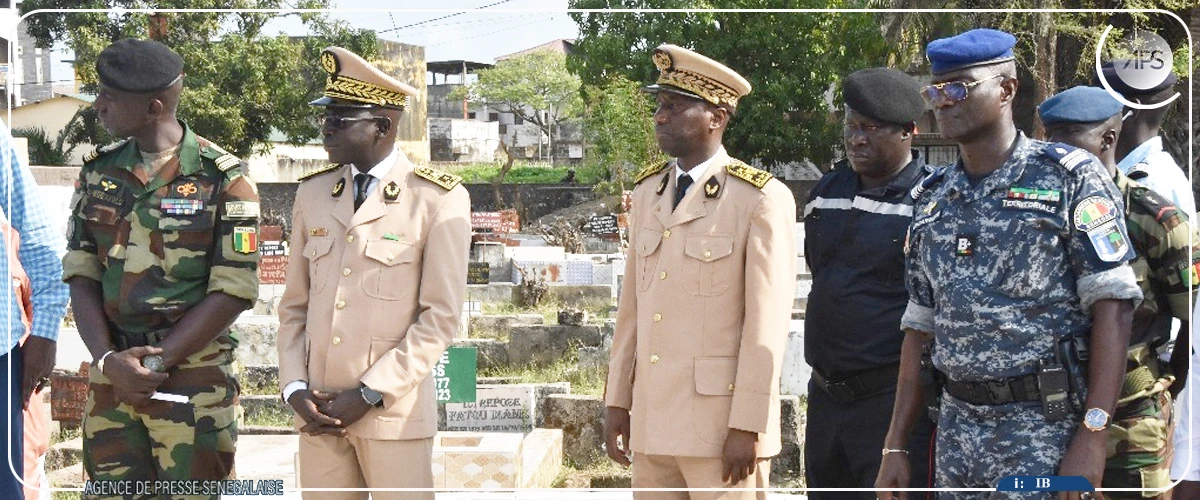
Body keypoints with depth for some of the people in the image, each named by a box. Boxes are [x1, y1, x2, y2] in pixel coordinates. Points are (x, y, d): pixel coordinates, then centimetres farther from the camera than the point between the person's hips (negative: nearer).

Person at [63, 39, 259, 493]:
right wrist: (109, 360, -10)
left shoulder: (222, 180, -7)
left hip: (193, 381, -4)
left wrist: (155, 361, -13)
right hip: (109, 381, 5)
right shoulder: (99, 174, 8)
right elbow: (81, 276, 5)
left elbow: (233, 292, -9)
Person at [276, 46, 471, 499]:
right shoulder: (313, 193, 11)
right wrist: (295, 390, -2)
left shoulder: (438, 200, -4)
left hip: (393, 412, -4)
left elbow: (440, 317, -7)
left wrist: (368, 396, -12)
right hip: (319, 410, 4)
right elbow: (295, 305, 12)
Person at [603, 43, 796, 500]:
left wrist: (748, 426, -14)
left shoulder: (761, 200, -7)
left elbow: (767, 324, -10)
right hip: (652, 424, 6)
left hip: (722, 424, -6)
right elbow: (632, 305, 14)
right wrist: (617, 401, 11)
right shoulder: (648, 192, 13)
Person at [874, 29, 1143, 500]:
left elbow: (1112, 306, -10)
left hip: (1046, 426, -5)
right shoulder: (933, 204, 12)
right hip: (957, 424, 5)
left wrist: (1092, 438, -18)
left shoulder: (1069, 178, -4)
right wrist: (895, 446, 11)